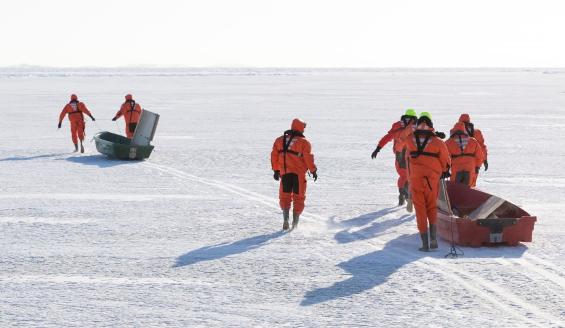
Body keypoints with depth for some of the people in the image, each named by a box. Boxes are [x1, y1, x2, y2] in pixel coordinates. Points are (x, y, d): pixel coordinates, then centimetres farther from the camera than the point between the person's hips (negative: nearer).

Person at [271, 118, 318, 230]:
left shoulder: (280, 140, 5)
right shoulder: (304, 142, -9)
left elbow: (274, 156, 8)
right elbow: (308, 158, -10)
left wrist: (276, 170, 17)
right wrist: (313, 170, 3)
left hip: (284, 173, 3)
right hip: (299, 174, -3)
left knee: (285, 197, 12)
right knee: (298, 198, 9)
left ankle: (285, 219, -6)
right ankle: (295, 223, 8)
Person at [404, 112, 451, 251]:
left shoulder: (410, 139, -5)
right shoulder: (437, 141, -5)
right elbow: (446, 161, 5)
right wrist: (445, 172, 23)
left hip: (415, 178, 0)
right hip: (432, 178, 0)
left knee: (420, 209, 5)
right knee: (432, 207, 16)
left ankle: (425, 243, 1)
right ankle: (433, 238, 1)